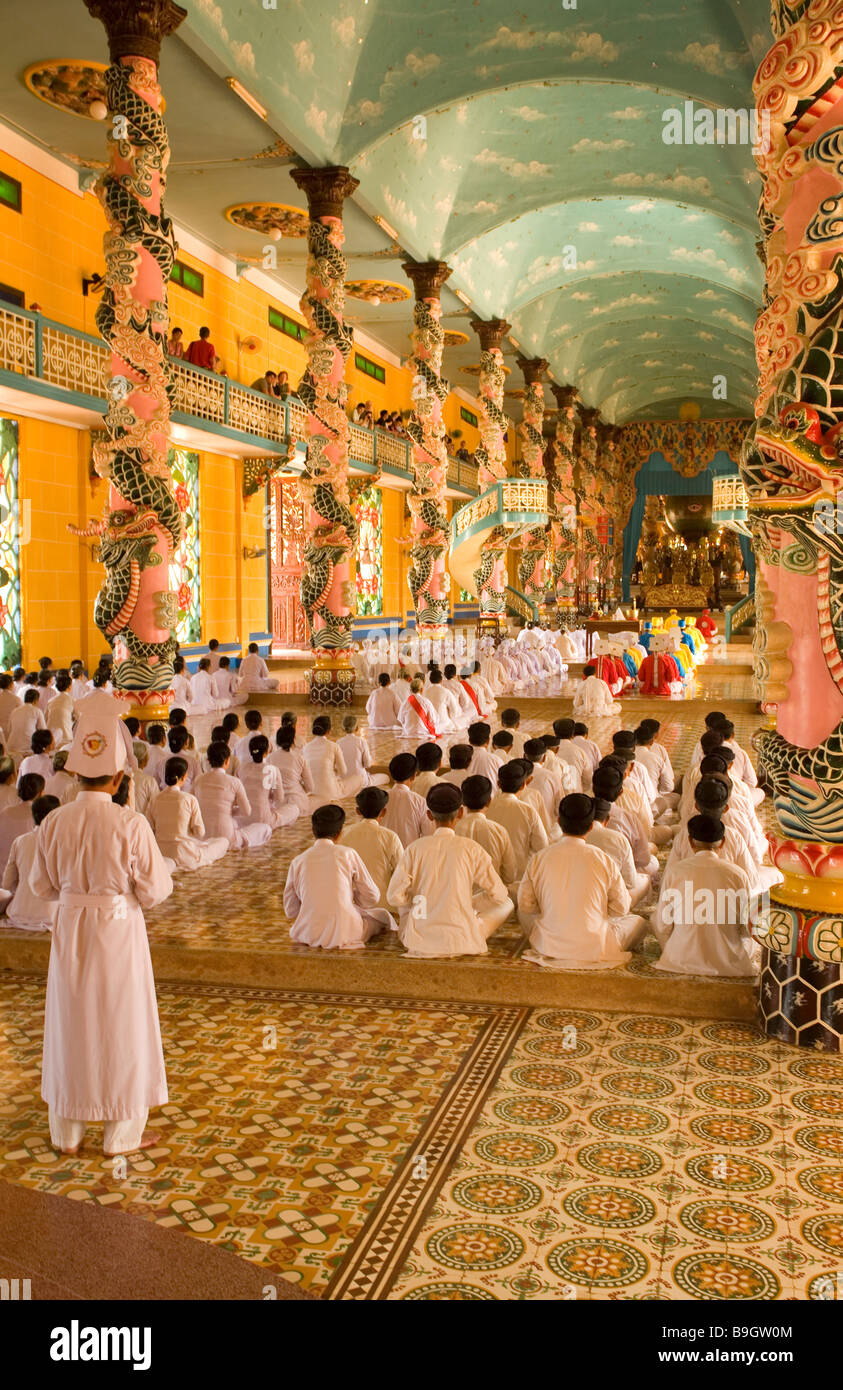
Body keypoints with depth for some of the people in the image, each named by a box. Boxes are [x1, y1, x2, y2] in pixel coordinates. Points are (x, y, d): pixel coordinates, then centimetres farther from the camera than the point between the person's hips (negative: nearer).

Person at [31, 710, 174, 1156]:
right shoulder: (130, 824, -20)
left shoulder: (54, 822, -9)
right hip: (118, 933, -3)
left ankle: (66, 1132, 30)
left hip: (70, 931, 4)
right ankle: (122, 1133, 23)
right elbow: (155, 889, -12)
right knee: (121, 1028, 11)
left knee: (70, 1025, 17)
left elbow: (42, 887, 2)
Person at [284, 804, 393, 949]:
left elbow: (291, 911, 9)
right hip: (344, 933, -3)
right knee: (383, 917, 25)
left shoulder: (298, 862, 3)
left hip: (308, 935, 3)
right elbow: (372, 898, 5)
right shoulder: (347, 853, -3)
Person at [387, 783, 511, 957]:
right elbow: (499, 895, -2)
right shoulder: (471, 848, -8)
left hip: (420, 942, 2)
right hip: (462, 942, -2)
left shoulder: (415, 848, -5)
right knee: (506, 903, 19)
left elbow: (394, 897, -6)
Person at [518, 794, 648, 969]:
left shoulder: (539, 858, -10)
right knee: (639, 922, 23)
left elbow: (525, 904, 0)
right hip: (595, 949, 0)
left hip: (548, 946, 0)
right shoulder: (604, 860, -14)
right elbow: (622, 909, -2)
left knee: (523, 912, 30)